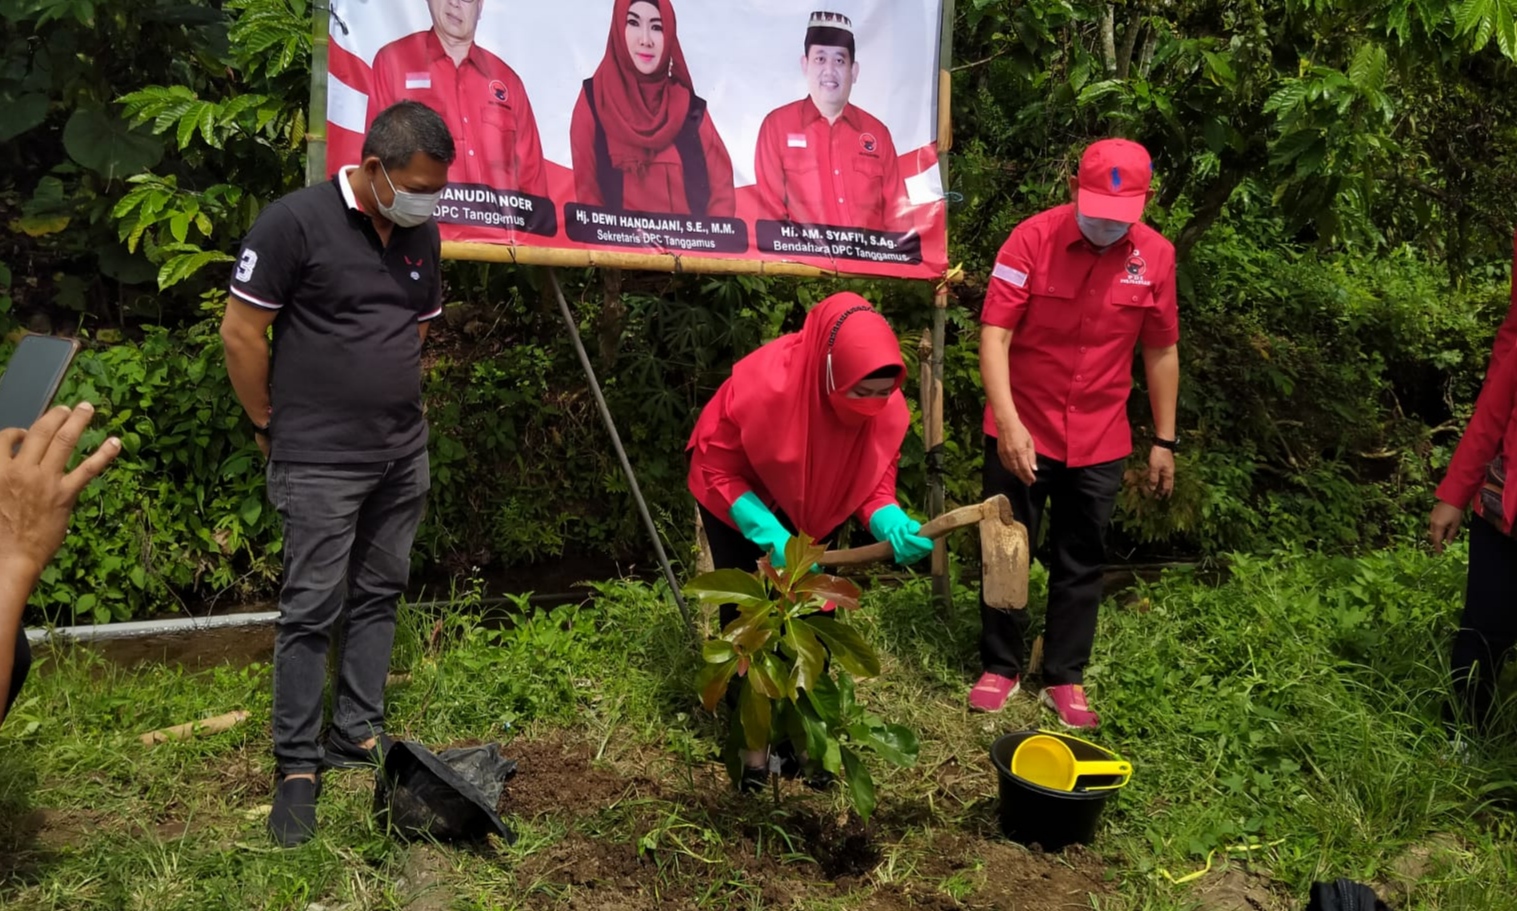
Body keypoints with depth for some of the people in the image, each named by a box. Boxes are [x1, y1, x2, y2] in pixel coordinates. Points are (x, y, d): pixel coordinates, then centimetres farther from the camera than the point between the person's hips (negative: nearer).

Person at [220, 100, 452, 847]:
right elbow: (240, 333, -10)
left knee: (378, 596, 12)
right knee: (311, 610, -1)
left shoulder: (421, 235, 6)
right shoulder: (296, 222, -14)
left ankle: (358, 735, 26)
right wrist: (272, 425, -3)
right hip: (320, 462, -6)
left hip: (403, 455, 6)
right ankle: (297, 765, 10)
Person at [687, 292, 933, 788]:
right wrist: (770, 536, -37)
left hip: (812, 503, 4)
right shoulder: (762, 383, -39)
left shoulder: (887, 408, -27)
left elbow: (874, 475, -12)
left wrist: (890, 522, -35)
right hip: (738, 494, -3)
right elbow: (716, 469, -27)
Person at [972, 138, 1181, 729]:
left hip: (1099, 439, 2)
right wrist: (1008, 423, -26)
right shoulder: (1032, 239, -13)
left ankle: (1065, 679, 25)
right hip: (1023, 431, -2)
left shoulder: (1155, 256, -4)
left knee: (1081, 563, 11)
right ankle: (1001, 667, 25)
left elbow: (1161, 351, 5)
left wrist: (1164, 441, 7)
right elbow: (994, 333, -16)